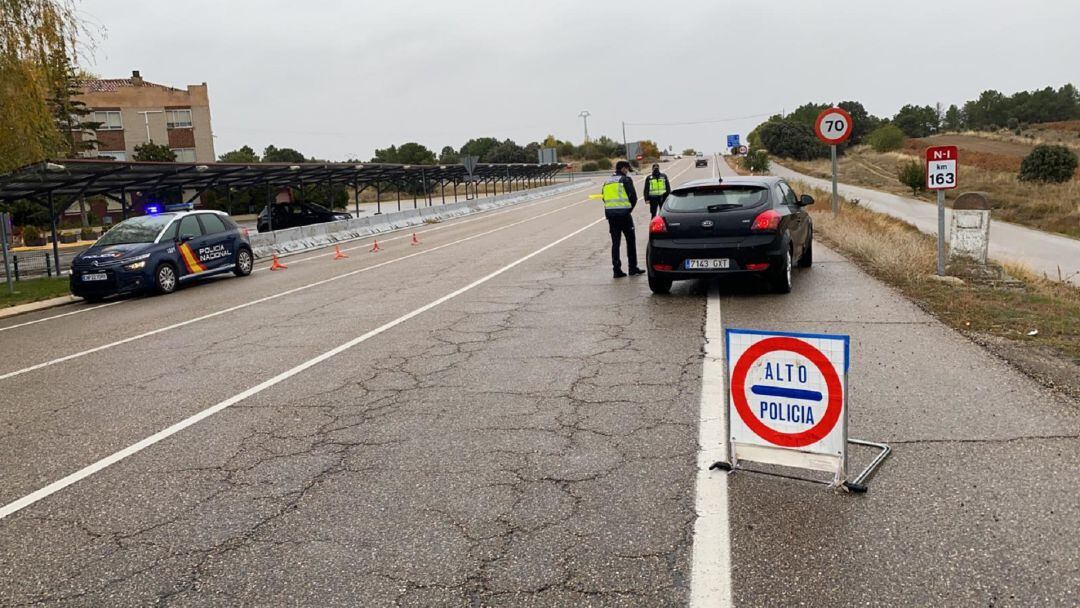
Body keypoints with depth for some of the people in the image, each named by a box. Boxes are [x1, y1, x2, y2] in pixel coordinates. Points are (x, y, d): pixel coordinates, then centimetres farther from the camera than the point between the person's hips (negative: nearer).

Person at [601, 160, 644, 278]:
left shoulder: (607, 181, 14)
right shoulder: (626, 180, -4)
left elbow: (605, 198, 14)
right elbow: (633, 197, -8)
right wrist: (630, 209, 7)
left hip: (610, 214, 5)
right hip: (624, 214, -5)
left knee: (615, 242, 8)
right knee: (630, 241, 7)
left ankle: (617, 270, 4)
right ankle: (633, 268, 10)